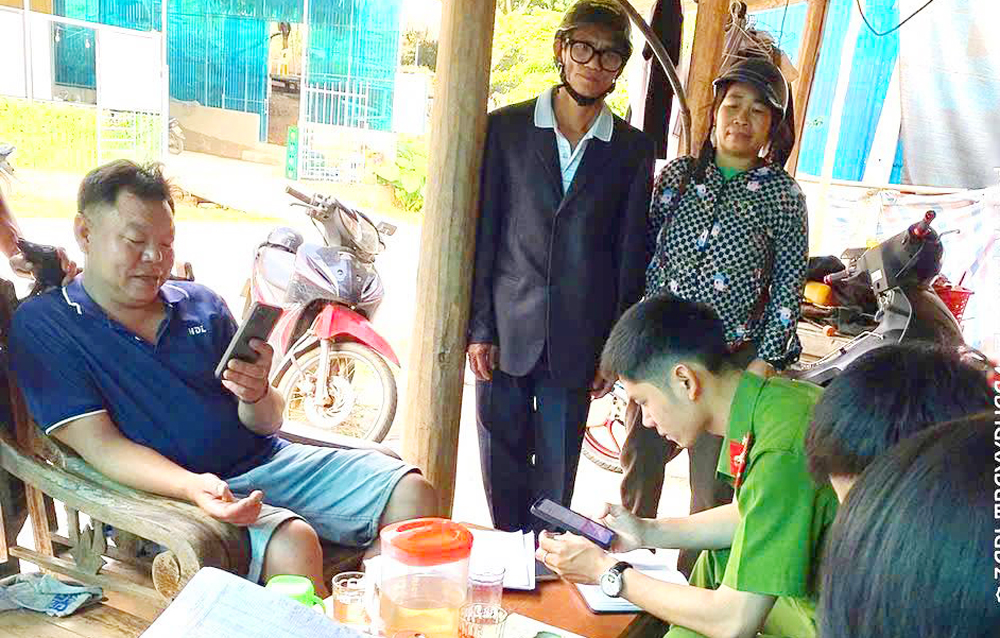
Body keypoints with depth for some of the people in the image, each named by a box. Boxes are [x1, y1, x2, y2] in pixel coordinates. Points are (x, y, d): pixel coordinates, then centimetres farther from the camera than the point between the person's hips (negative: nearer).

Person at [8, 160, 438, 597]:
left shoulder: (201, 304, 14)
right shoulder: (42, 324, 2)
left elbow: (266, 425, 12)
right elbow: (99, 445, -9)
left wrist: (255, 394, -13)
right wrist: (192, 486, -27)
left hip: (265, 463, 6)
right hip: (164, 493, -5)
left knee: (412, 494, -11)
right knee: (291, 545, -35)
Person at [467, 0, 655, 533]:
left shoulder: (633, 150, 4)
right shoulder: (505, 128, 1)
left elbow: (630, 256, 4)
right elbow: (483, 234, 1)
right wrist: (479, 328, -3)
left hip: (577, 343, 0)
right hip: (507, 330, 0)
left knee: (557, 473, 9)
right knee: (502, 464, 10)